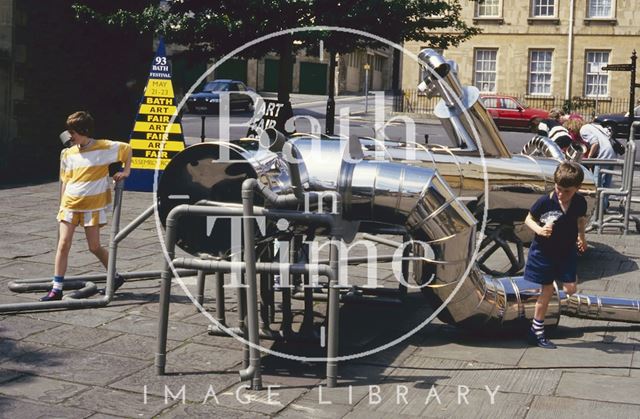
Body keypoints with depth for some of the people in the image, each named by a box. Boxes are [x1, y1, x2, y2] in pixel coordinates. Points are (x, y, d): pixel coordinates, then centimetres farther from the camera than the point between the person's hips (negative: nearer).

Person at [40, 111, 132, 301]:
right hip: (70, 205, 3)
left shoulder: (105, 147, -7)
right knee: (63, 244, -5)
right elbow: (65, 181, 11)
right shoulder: (68, 154, 5)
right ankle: (56, 289, -2)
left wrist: (126, 171, 2)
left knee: (94, 247, 2)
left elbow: (127, 148, 8)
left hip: (93, 206, -3)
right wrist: (62, 205, 9)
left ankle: (116, 277, 25)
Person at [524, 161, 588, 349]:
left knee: (570, 288, 0)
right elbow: (528, 219, -8)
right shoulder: (545, 202, -20)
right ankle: (537, 331, 17)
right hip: (544, 251, -4)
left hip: (567, 251, 4)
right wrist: (539, 229, -25)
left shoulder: (580, 202, -9)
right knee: (547, 291, 2)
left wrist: (581, 236, 2)